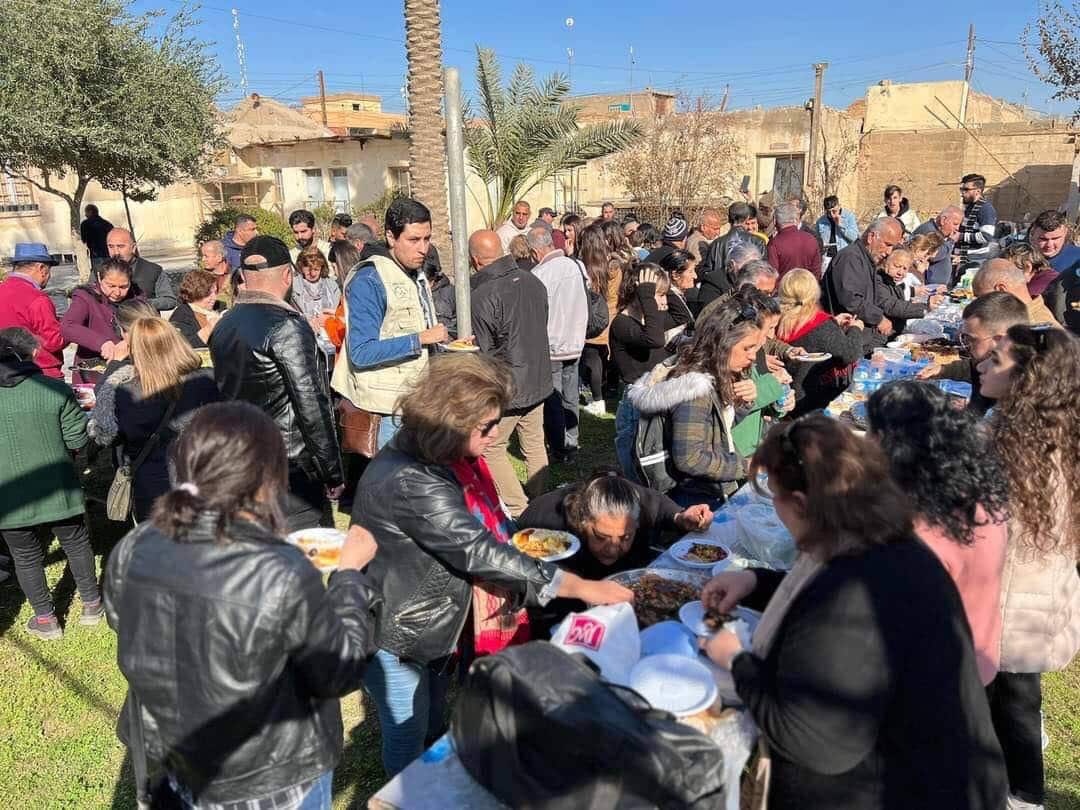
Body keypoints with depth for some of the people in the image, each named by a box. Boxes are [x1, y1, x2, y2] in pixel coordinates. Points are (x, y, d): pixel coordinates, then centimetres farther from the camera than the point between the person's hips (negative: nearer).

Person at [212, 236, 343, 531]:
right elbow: (312, 407, -18)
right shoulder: (288, 326, -17)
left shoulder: (223, 326, 8)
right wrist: (333, 473, -12)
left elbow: (226, 392, 15)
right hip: (292, 472, -8)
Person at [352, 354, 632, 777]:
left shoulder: (440, 457, -4)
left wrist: (507, 538, -5)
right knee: (408, 735, 12)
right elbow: (477, 551, -35)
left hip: (428, 623, 9)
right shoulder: (410, 482, -34)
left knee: (433, 725, 25)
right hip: (392, 633, -9)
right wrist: (581, 588, -30)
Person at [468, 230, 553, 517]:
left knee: (491, 449, 9)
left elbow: (484, 353, -19)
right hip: (538, 382, 7)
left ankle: (520, 513, 9)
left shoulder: (482, 296, -22)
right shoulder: (533, 281, 0)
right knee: (535, 446, 18)